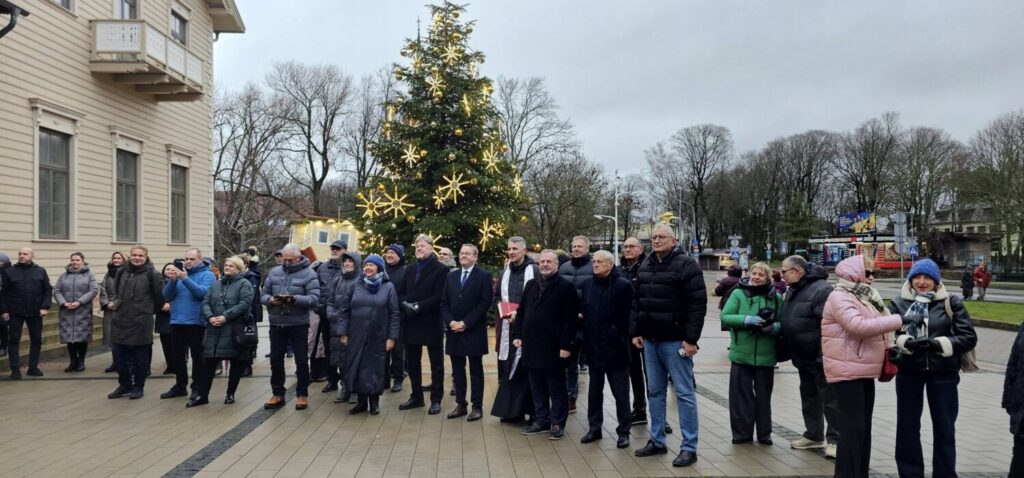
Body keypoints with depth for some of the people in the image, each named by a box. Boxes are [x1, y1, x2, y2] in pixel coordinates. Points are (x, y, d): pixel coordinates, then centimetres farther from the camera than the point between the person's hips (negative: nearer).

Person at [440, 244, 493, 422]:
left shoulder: (484, 276, -4)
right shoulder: (451, 276, 12)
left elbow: (485, 303, -11)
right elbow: (444, 302, 10)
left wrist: (466, 323, -15)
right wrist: (450, 322, -7)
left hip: (474, 331, -5)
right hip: (454, 330, 5)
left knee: (475, 370, 4)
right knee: (457, 370, 9)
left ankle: (477, 407, 10)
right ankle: (460, 404, 18)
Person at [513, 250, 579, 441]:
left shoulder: (566, 287, -7)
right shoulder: (531, 285, 12)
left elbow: (570, 319, -12)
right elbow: (521, 312, 16)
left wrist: (566, 345, -15)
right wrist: (517, 335, 6)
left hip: (553, 347, -6)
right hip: (531, 345, 6)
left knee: (556, 389, 5)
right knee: (537, 387, 13)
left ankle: (557, 423, 14)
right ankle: (541, 420, 24)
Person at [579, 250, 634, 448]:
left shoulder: (623, 285, -9)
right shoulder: (588, 284, 9)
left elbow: (628, 315, -10)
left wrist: (619, 336, -13)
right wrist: (586, 338, 5)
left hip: (615, 348, -5)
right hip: (594, 347, 6)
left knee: (621, 392, 3)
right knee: (594, 390, 15)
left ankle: (624, 431, 13)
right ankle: (594, 427, 25)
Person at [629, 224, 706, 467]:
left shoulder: (686, 265, -9)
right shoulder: (645, 266, 12)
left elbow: (698, 305, -14)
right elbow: (637, 302, 16)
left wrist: (691, 339, -17)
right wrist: (635, 332, 9)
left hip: (675, 341, -7)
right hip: (650, 340, 7)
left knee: (684, 393, -1)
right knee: (654, 392, 13)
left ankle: (689, 448, 5)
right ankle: (657, 441, 23)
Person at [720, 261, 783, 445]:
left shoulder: (776, 297, 3)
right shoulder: (738, 293, -1)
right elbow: (725, 317, -6)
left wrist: (774, 327, -17)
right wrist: (746, 319, -19)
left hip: (765, 355, 1)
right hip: (741, 353, -1)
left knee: (763, 395, 10)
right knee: (740, 394, 3)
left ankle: (764, 433, 24)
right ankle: (741, 433, 16)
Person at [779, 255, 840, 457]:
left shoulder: (822, 289, -20)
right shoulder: (793, 291, 12)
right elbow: (787, 320, 23)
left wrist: (824, 355, -26)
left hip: (819, 357, -10)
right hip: (803, 356, 10)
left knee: (830, 398, -1)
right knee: (809, 397, 17)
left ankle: (835, 439, 7)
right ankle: (813, 435, 28)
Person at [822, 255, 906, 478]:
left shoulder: (864, 296, 14)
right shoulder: (840, 297, -15)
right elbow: (858, 326, -29)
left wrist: (887, 349, 9)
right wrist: (899, 320, -25)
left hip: (865, 370, 9)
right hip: (847, 371, -9)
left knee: (864, 426, 14)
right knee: (853, 427, -8)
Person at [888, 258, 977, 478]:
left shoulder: (951, 302, -1)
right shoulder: (898, 302, 0)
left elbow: (969, 337, -5)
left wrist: (939, 344, -18)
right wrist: (906, 342, -26)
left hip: (943, 373, 0)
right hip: (908, 372, 1)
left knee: (944, 427, 10)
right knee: (907, 426, 9)